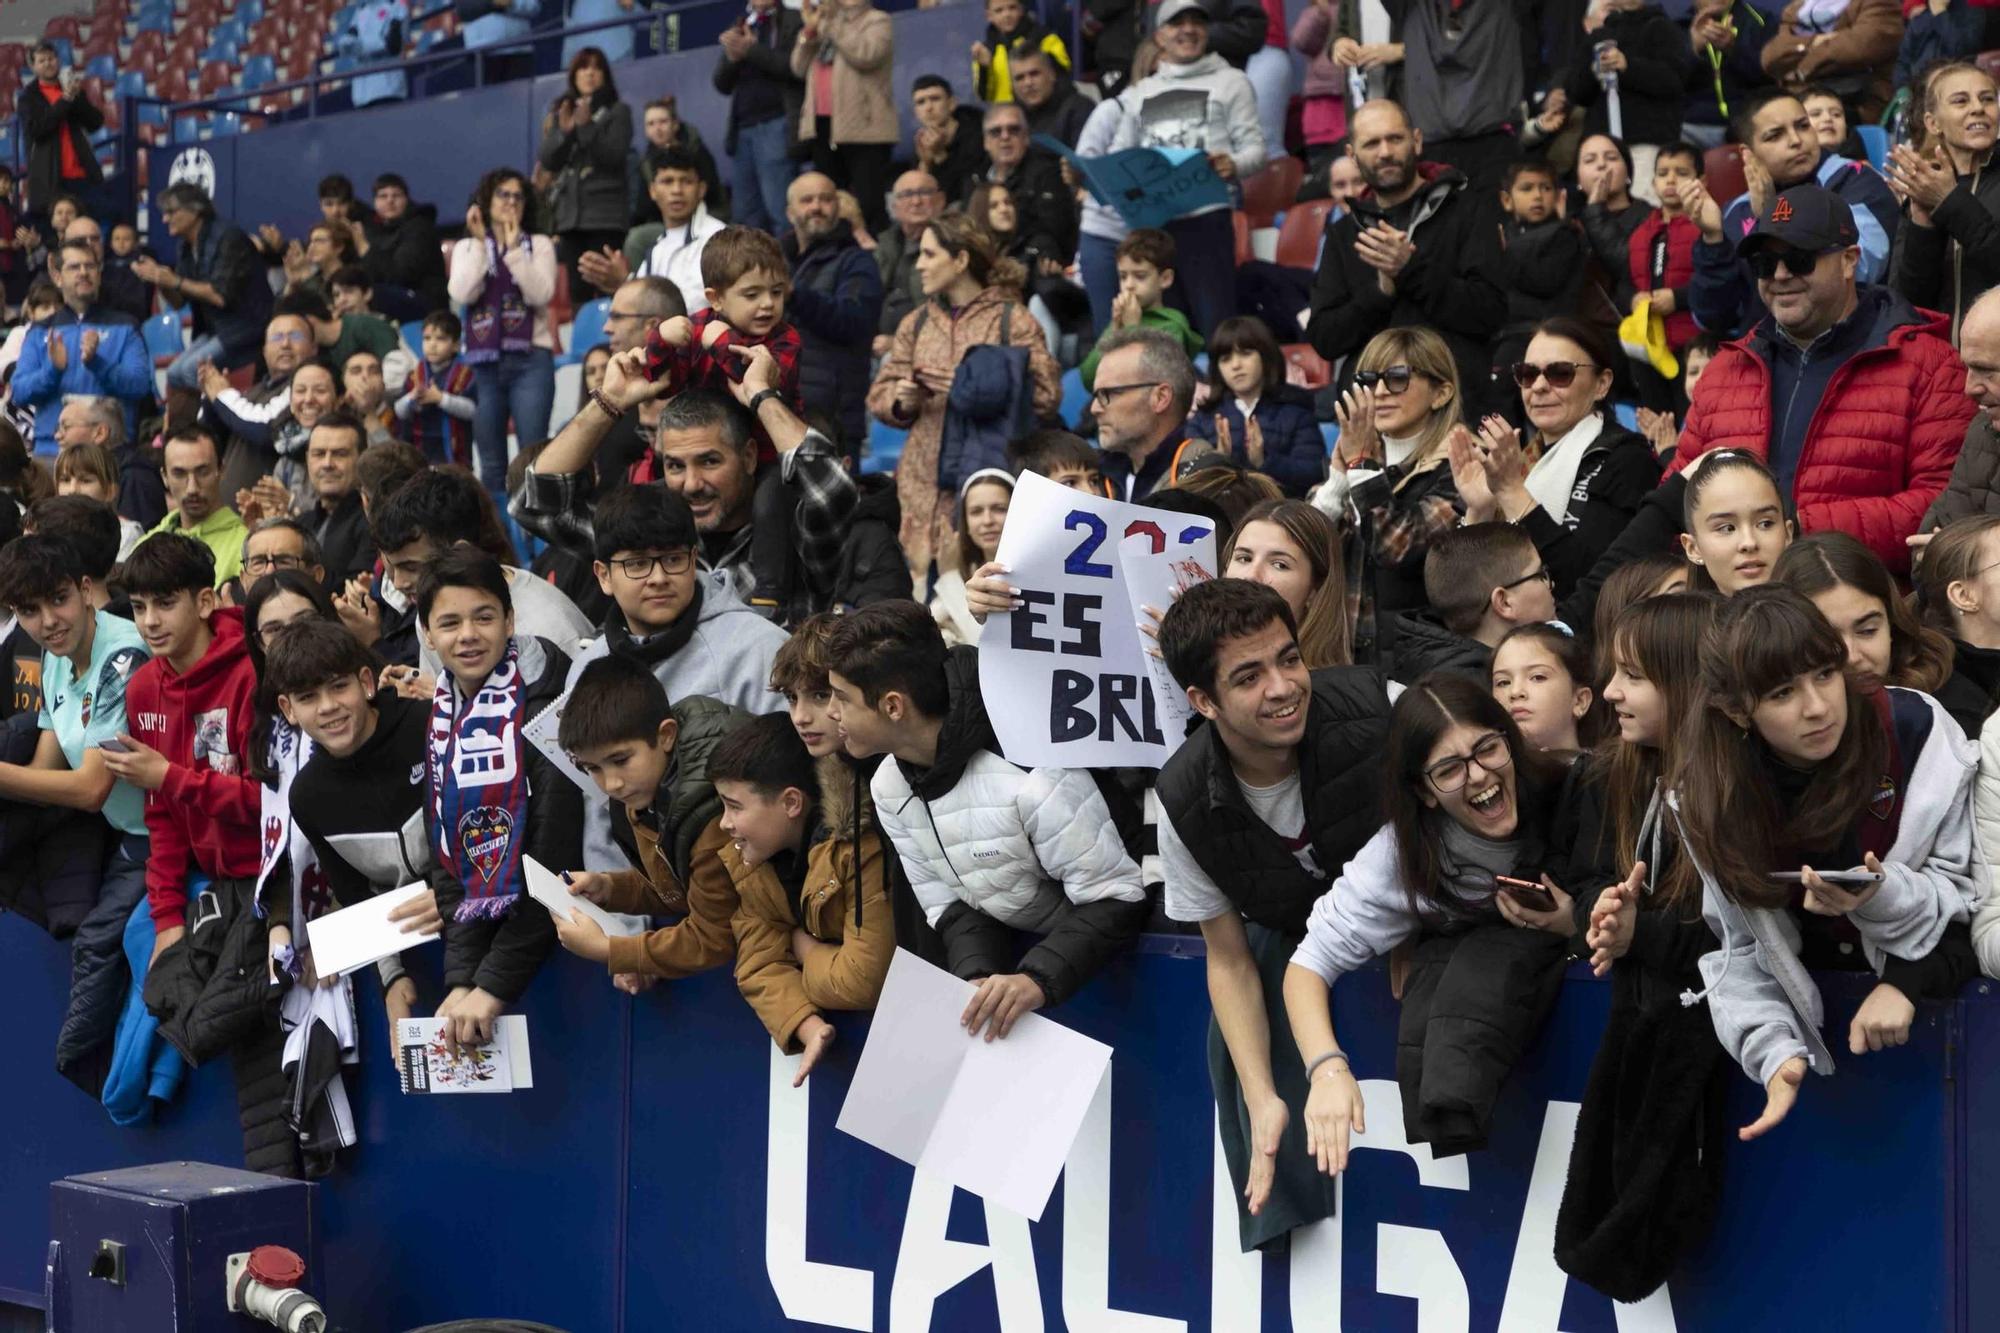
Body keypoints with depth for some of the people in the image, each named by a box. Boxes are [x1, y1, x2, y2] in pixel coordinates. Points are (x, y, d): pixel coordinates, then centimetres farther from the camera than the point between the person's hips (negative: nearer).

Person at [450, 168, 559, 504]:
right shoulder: (467, 248, 13)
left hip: (530, 360, -2)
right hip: (484, 363, 2)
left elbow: (541, 294, -7)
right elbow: (462, 294, -6)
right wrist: (480, 241, -3)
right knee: (490, 462, 4)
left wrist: (514, 248, -8)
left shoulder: (540, 245, 10)